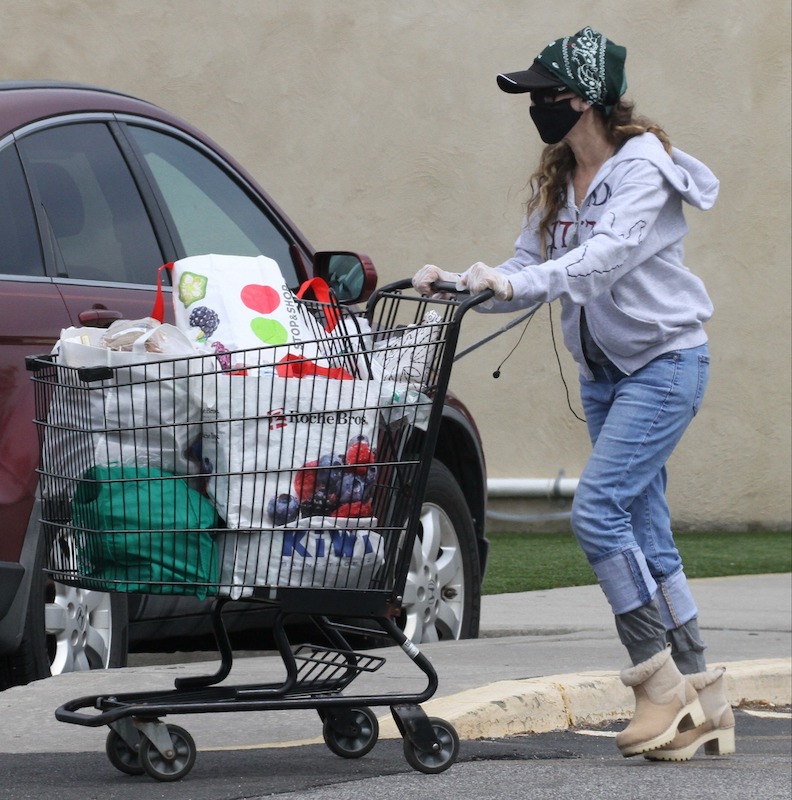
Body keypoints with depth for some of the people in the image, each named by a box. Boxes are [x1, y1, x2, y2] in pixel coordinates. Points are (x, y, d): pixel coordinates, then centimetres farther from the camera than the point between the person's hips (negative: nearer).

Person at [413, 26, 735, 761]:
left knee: (597, 507, -20)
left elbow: (608, 255, -31)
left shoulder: (645, 168, -16)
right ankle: (701, 703, 10)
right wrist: (460, 284, -14)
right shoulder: (555, 181, 8)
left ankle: (660, 679, -12)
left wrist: (513, 282, -44)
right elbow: (527, 275, 4)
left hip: (665, 363, -8)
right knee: (644, 534, 6)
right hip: (603, 372, 8)